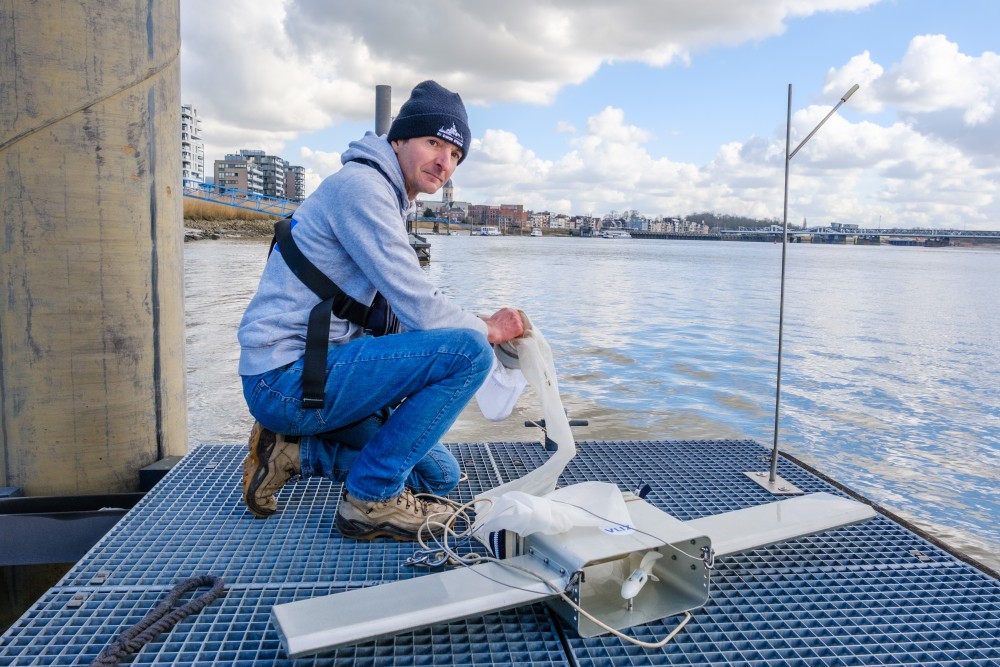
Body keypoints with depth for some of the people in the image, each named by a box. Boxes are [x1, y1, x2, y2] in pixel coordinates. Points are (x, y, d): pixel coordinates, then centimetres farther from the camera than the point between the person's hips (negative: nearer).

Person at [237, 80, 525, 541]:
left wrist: (482, 328, 6)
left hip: (313, 374, 10)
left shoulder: (388, 201, 18)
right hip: (287, 377, -10)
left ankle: (294, 453, 12)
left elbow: (400, 315, 17)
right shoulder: (361, 184, -14)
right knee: (469, 350, -21)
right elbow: (419, 310, -20)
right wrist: (487, 330, -2)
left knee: (440, 475, 14)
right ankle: (372, 499, -9)